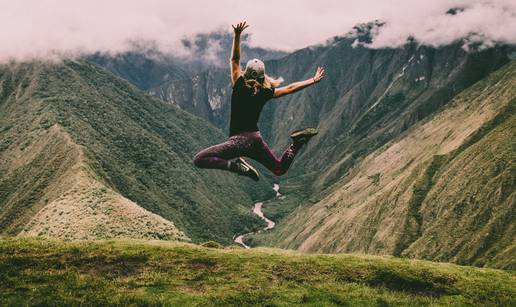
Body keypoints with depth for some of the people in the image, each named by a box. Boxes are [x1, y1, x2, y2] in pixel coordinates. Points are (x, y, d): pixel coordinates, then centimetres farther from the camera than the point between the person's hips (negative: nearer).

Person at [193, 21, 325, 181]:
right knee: (279, 169, 24)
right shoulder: (265, 93, 4)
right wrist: (313, 80, 23)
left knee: (199, 160, -9)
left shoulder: (239, 86, -7)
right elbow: (290, 88, 13)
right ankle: (298, 142, 1)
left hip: (239, 140, -5)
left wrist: (237, 35, -7)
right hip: (256, 139, 6)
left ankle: (236, 165, -25)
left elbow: (234, 59, -4)